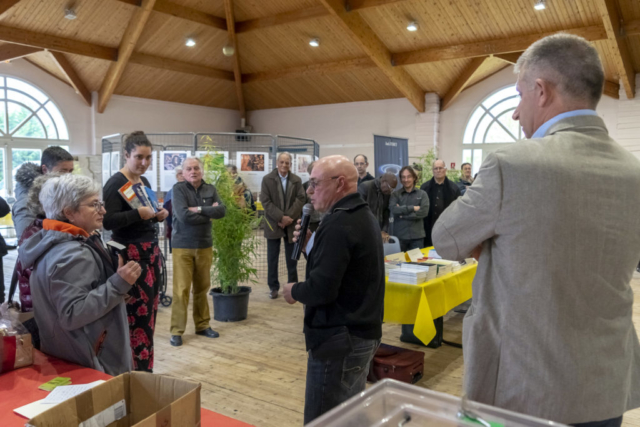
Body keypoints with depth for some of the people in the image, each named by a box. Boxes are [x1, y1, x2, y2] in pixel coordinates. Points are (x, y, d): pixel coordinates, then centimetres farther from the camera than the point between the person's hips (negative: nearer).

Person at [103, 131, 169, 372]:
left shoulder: (144, 182, 14)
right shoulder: (116, 183, -11)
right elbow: (108, 221, -20)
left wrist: (159, 215, 4)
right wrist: (138, 214, -29)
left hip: (151, 251, 9)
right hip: (131, 255, -9)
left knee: (150, 310, 11)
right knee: (138, 314, -8)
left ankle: (145, 368, 22)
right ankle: (139, 370, 2)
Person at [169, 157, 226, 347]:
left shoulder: (210, 189, 6)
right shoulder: (178, 188, -6)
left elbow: (222, 211, -7)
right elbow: (183, 216, -20)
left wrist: (199, 209, -16)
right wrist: (209, 214, -10)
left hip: (205, 246, 4)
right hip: (183, 246, -4)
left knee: (202, 287, 13)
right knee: (181, 289, -2)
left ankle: (202, 325, 25)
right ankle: (177, 331, 8)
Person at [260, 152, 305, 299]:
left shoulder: (297, 180, 3)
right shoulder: (267, 179, -1)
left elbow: (301, 199, -4)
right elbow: (265, 201, -8)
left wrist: (288, 217, -15)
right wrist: (281, 217, -17)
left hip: (291, 223, 1)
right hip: (273, 223, -1)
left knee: (292, 258, 8)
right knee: (272, 258, 5)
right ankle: (273, 287, 15)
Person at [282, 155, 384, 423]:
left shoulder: (338, 224, -21)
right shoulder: (364, 216, 11)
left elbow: (322, 289, -27)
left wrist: (294, 291, -8)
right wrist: (311, 246, 5)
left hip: (339, 340, -10)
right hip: (363, 333, 10)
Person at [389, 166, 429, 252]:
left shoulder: (422, 194, 4)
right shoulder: (395, 194, 4)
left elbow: (424, 211, -9)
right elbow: (393, 209, -13)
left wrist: (403, 214, -8)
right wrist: (413, 208, -12)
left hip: (417, 236, 0)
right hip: (399, 236, 0)